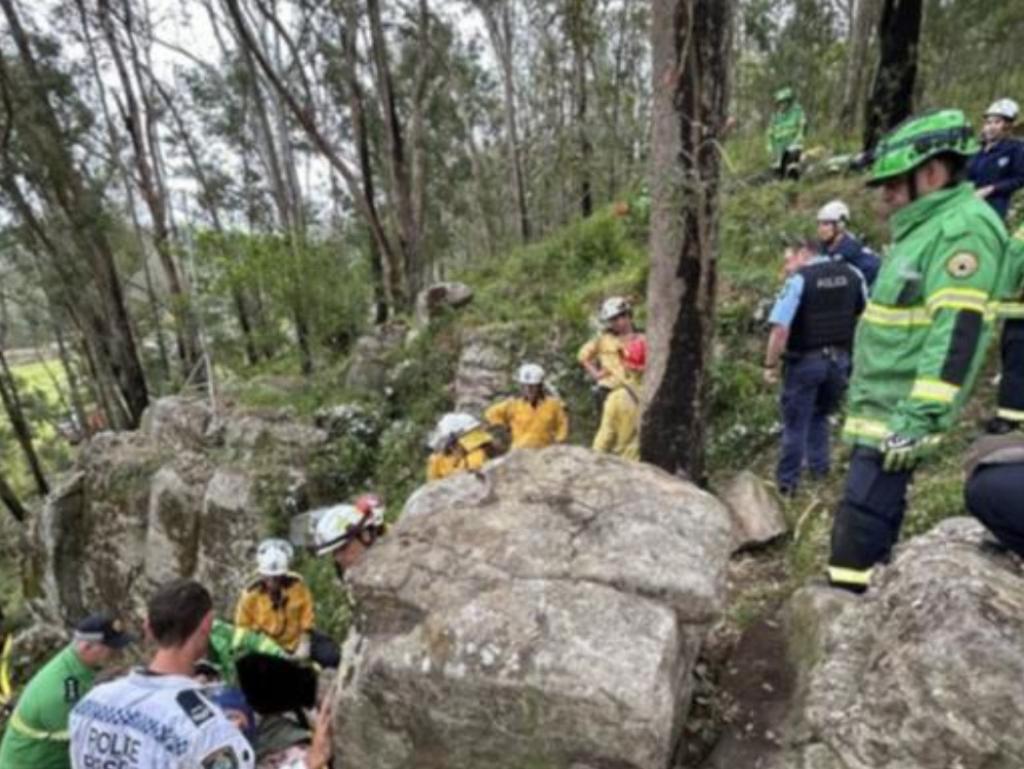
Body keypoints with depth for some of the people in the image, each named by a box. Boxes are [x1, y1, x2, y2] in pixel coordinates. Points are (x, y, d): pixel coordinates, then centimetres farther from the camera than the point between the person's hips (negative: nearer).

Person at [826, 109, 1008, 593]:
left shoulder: (963, 229, -12)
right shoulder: (923, 230, 19)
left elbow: (957, 335, -21)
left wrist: (918, 419, -25)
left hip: (898, 415, -10)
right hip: (880, 409, 10)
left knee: (860, 528, -9)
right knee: (869, 523, 16)